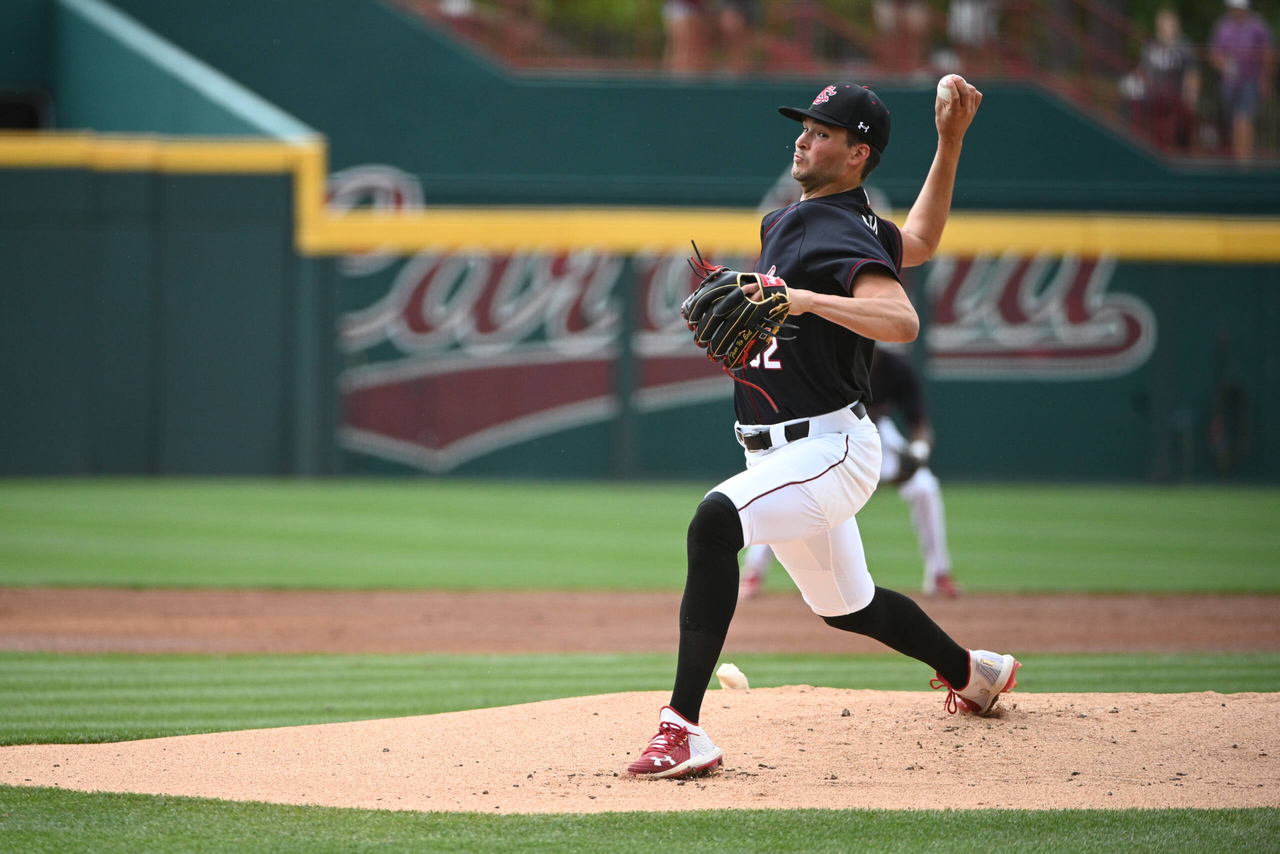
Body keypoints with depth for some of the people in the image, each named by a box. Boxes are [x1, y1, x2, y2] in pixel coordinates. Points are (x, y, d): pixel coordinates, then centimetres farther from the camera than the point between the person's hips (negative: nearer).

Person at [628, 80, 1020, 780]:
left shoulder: (844, 236, -15)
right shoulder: (786, 222, 13)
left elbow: (902, 320, -32)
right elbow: (917, 243, 22)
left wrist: (807, 300, -39)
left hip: (831, 448, -11)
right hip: (783, 453, 11)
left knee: (715, 520, -33)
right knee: (843, 604, 26)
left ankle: (683, 728, -38)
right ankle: (973, 672, 51)